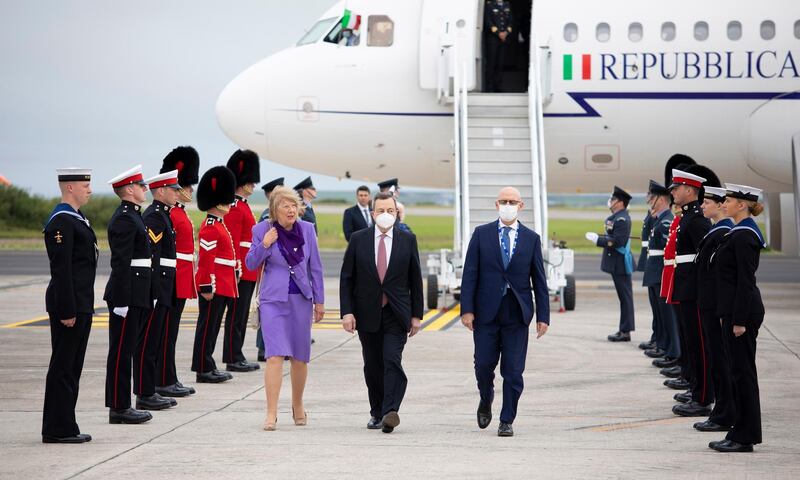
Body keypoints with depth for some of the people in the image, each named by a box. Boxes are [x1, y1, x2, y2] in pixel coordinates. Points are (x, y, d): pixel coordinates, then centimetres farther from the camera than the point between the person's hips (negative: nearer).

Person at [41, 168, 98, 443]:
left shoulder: (76, 219, 16)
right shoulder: (61, 222, -15)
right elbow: (61, 270, -20)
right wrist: (66, 311, -22)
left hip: (80, 305, 10)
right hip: (68, 306, -10)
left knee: (72, 368, 12)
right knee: (63, 367, -5)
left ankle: (66, 427, 16)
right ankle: (57, 430, 0)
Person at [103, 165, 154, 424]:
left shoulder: (132, 216, 16)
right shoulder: (125, 219, -15)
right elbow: (121, 264, -20)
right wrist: (121, 302, -22)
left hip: (136, 295, 10)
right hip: (128, 296, -10)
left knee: (125, 351, 12)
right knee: (121, 352, -5)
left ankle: (122, 405, 17)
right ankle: (118, 408, -1)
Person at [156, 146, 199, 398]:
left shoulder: (180, 213, 16)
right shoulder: (171, 214, -15)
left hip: (181, 283, 10)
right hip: (174, 282, -10)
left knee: (170, 331, 12)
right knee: (167, 332, -5)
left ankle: (170, 380, 17)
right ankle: (164, 383, -1)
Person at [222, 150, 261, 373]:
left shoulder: (243, 206, 17)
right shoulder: (235, 207, -13)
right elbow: (232, 241, -19)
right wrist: (236, 268, -22)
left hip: (249, 271, 10)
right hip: (241, 271, -10)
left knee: (241, 314, 11)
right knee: (236, 314, -6)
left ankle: (237, 357, 15)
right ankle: (233, 359, -3)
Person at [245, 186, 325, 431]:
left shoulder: (307, 229, 2)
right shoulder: (262, 230, -4)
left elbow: (315, 267, 8)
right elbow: (251, 264, 0)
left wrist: (319, 301, 8)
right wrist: (264, 245, -17)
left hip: (301, 299, 3)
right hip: (273, 299, -3)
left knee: (300, 357, 11)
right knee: (275, 355, -12)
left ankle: (298, 406, 29)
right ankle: (271, 413, -12)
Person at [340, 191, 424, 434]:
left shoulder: (408, 240, 3)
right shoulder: (358, 239, 3)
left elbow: (415, 279, 7)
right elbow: (346, 278, 3)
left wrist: (416, 314, 4)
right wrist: (347, 312, -5)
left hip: (396, 314, -2)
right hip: (367, 313, 2)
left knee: (392, 361, -16)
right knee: (373, 366, 9)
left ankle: (390, 411, -23)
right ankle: (377, 413, 20)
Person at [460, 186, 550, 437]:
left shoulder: (531, 238, 5)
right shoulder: (481, 234, 4)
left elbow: (539, 280, 6)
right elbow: (470, 274, 1)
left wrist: (543, 316, 0)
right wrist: (467, 309, -7)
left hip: (517, 314, 0)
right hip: (486, 312, 0)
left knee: (513, 371, -1)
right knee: (483, 365, 3)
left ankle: (507, 421, 8)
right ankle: (486, 402, 32)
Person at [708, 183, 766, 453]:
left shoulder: (744, 236, -16)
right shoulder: (740, 233, 15)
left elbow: (745, 281, -19)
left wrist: (740, 320, -20)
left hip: (742, 311, -10)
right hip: (737, 310, 10)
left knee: (743, 372, -5)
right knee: (740, 371, 12)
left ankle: (745, 438, 0)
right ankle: (741, 434, 17)